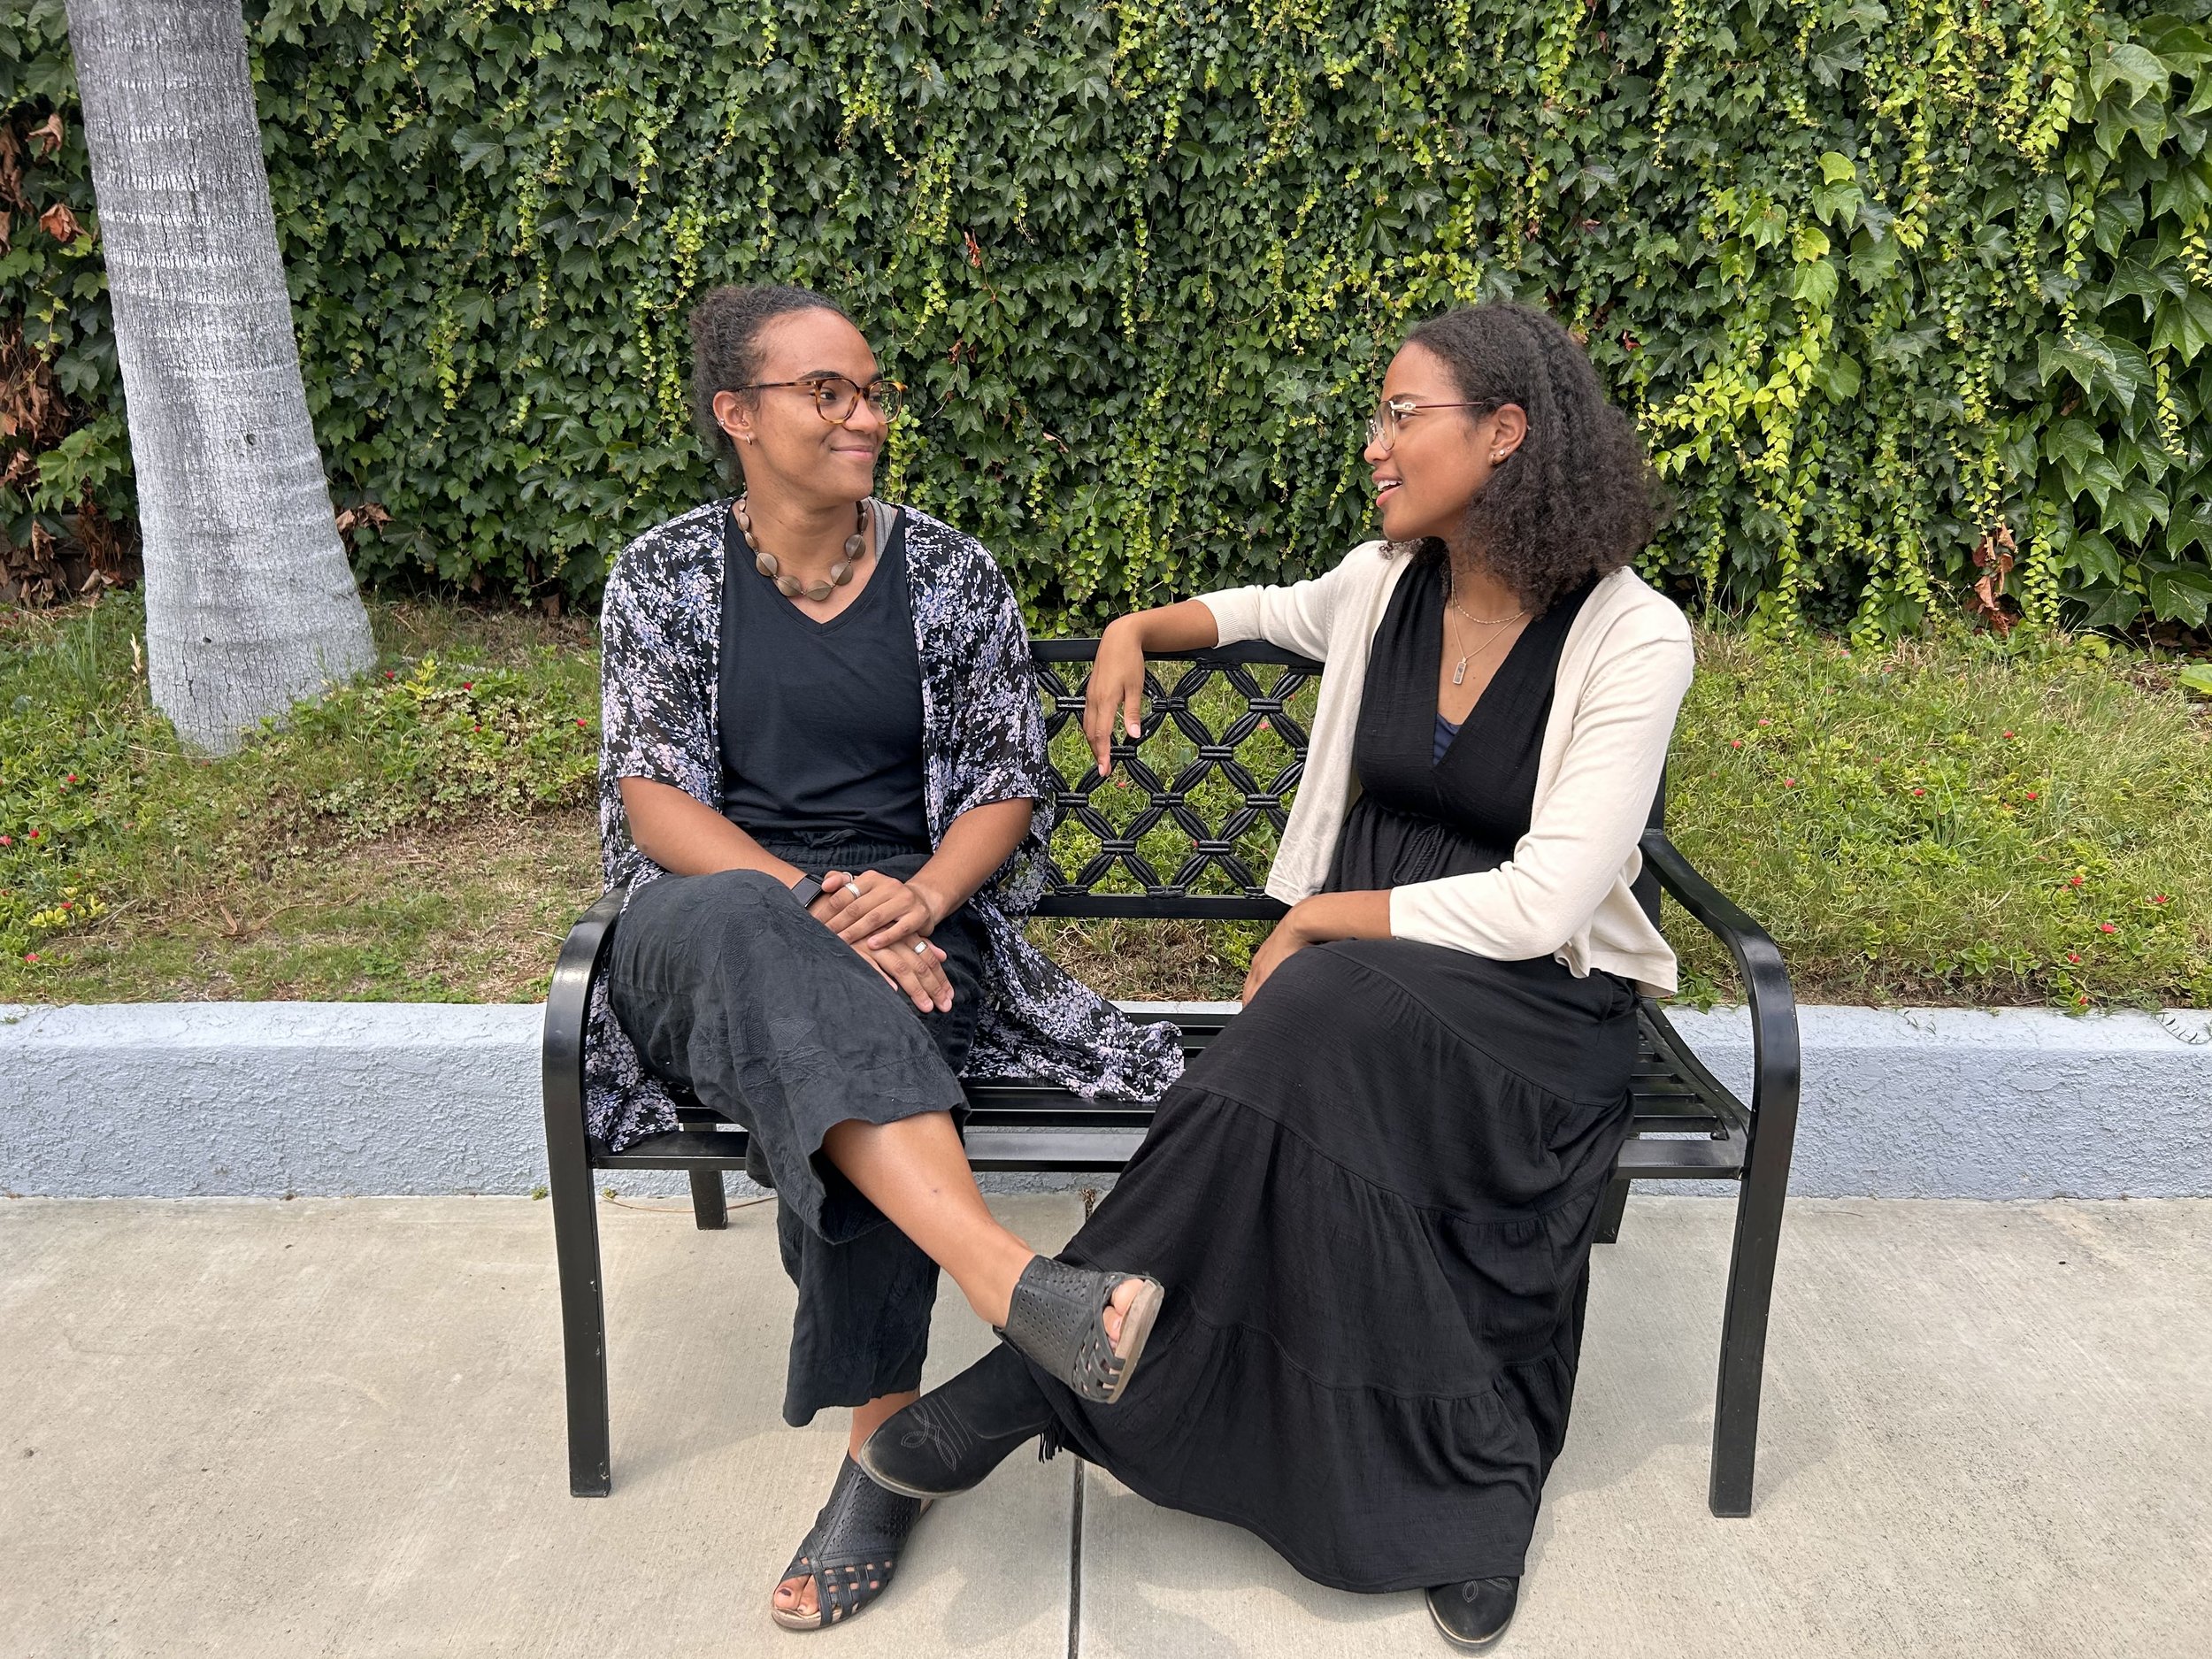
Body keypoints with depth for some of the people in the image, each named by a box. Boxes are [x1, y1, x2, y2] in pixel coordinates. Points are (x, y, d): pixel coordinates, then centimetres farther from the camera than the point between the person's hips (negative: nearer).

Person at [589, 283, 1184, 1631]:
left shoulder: (954, 575, 7)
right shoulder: (665, 575, 6)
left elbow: (1008, 782, 4)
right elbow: (653, 797, -3)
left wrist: (916, 897, -17)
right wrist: (812, 907, -20)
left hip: (909, 922, 0)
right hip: (710, 932, 0)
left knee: (841, 1049, -36)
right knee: (741, 922, -38)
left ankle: (886, 1443, -21)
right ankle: (1010, 1278, -50)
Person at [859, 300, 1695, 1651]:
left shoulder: (1631, 638, -13)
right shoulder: (1387, 585, 4)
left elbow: (1540, 906, -20)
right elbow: (1262, 609, 30)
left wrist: (1320, 922, -15)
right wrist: (1135, 634, 14)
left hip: (1536, 998, -4)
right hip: (1360, 975, 5)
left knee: (1333, 1017, -36)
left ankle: (1038, 1375, -26)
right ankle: (1467, 1494, -14)